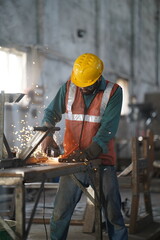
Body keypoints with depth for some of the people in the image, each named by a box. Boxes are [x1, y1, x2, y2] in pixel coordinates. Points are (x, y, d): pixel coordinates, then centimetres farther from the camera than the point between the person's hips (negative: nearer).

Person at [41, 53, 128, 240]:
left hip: (102, 162, -2)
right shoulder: (68, 88, 2)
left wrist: (89, 153, -25)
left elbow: (108, 128, -14)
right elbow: (51, 112, 8)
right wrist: (47, 135, -12)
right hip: (72, 161, 2)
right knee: (60, 213, 2)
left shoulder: (113, 92, -6)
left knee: (113, 215, 4)